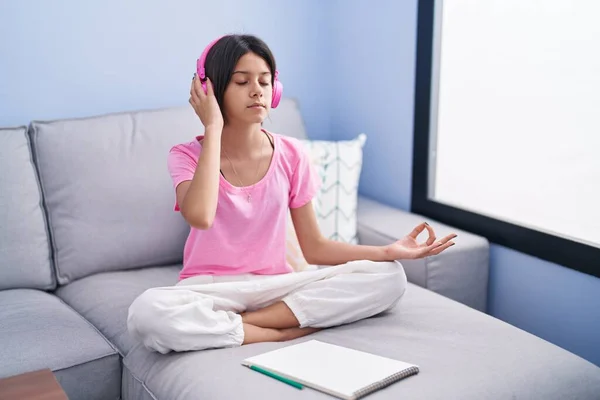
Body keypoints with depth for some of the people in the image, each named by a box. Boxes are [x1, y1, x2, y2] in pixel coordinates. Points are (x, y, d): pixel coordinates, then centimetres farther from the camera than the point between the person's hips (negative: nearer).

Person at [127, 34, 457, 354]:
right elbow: (200, 217, -31)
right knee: (147, 313, -36)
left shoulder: (290, 155, 0)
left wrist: (389, 251, -11)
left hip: (275, 287, 3)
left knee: (389, 277, -16)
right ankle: (289, 332, -20)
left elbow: (314, 247, 3)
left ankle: (245, 322, -18)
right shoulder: (187, 156, -7)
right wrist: (213, 128, -21)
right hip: (210, 291, -2)